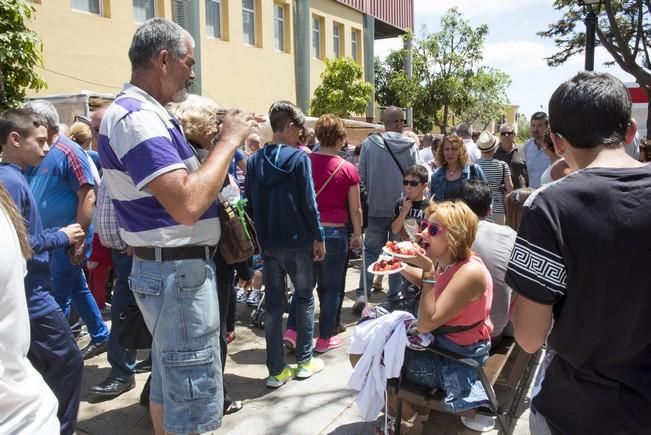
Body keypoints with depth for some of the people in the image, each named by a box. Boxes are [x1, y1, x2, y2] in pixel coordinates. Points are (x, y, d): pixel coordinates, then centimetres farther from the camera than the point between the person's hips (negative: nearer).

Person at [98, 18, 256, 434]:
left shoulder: (146, 113, 13)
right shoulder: (136, 116, -19)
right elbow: (187, 204, -30)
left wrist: (223, 140, 8)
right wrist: (229, 140, -19)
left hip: (175, 267, 10)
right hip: (178, 271, -10)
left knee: (170, 381, 22)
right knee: (193, 397, 1)